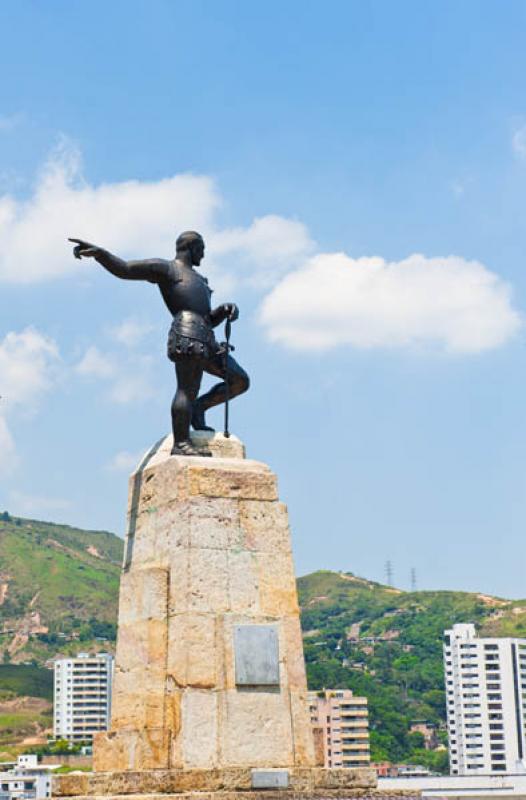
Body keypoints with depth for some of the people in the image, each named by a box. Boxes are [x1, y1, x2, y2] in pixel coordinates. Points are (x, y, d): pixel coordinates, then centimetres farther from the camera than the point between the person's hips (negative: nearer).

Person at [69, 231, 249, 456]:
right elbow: (122, 269, 3)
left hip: (207, 340, 8)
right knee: (188, 389, -17)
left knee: (240, 381, 8)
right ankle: (181, 444, -20)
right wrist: (98, 252, -15)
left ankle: (198, 407, 11)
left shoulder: (198, 280, 36)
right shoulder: (165, 268, 13)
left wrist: (226, 309, 9)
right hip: (187, 333, -8)